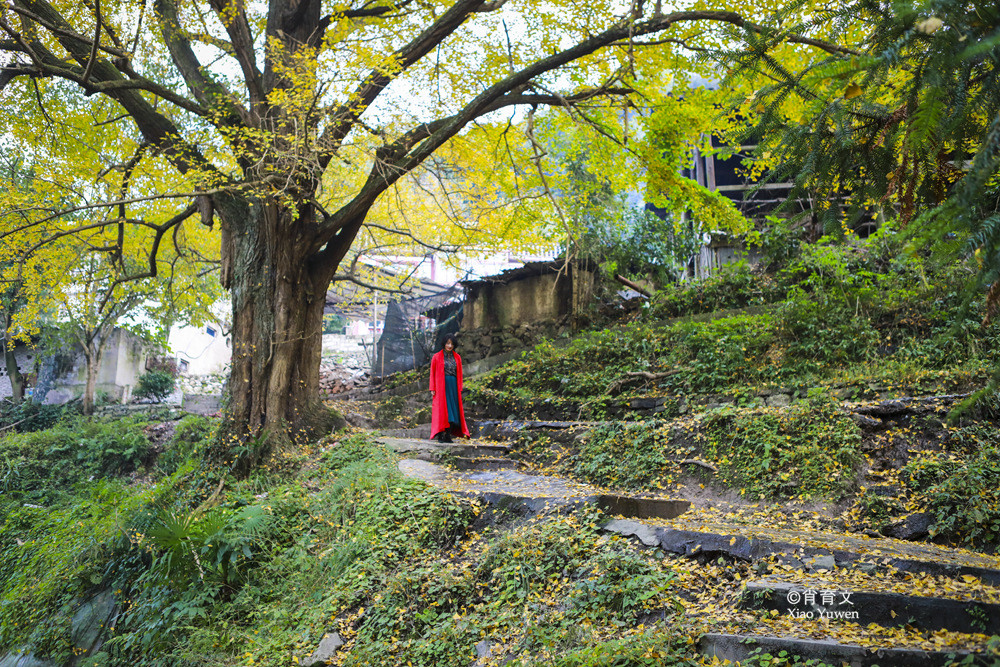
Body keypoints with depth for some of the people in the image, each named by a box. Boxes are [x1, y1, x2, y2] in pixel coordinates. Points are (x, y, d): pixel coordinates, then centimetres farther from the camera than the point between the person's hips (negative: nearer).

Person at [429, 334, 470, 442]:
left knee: (452, 411, 0)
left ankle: (448, 436, 4)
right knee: (441, 410, -6)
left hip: (453, 386, 4)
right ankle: (440, 436, -4)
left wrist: (459, 389, 4)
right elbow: (432, 374, 0)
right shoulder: (436, 357, 0)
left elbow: (459, 374, 11)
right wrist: (432, 389, -6)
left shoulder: (457, 357, 10)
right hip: (441, 387, -3)